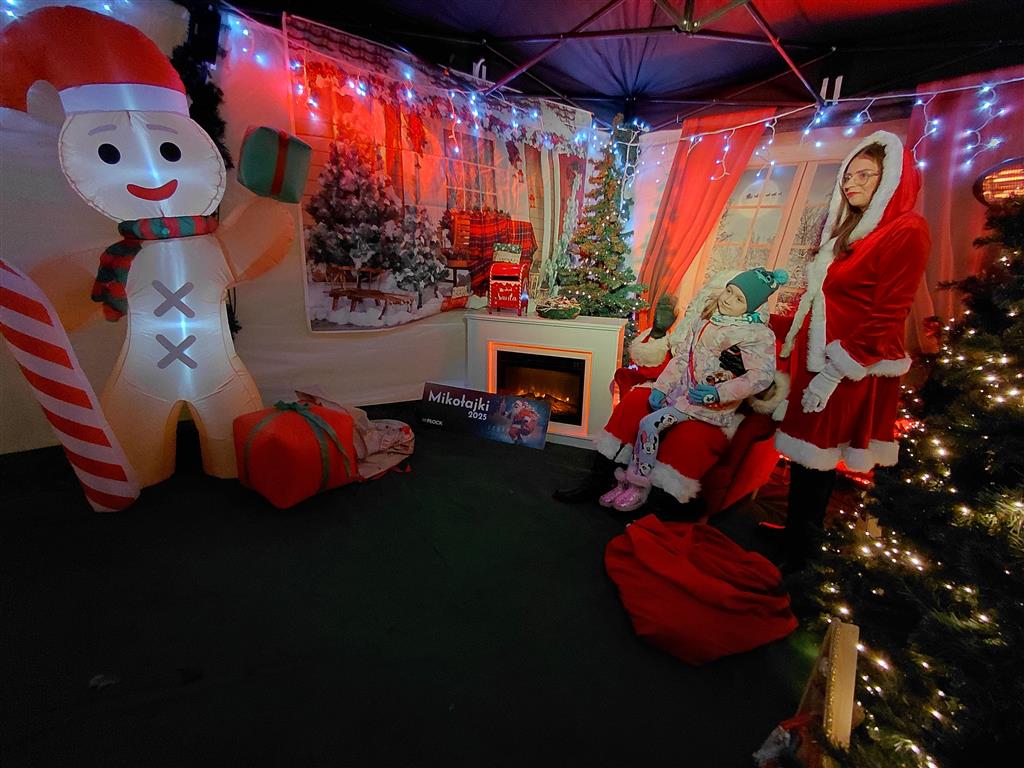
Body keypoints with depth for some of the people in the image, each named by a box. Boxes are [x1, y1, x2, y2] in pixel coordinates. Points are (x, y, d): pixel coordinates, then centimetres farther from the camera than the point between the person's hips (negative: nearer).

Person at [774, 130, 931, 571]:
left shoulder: (906, 232, -11)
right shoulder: (848, 229, 15)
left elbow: (886, 317, -16)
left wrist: (834, 373, -19)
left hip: (849, 370, -8)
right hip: (816, 357, 8)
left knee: (815, 460, 1)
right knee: (805, 454, 14)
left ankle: (795, 553, 17)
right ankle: (793, 533, 29)